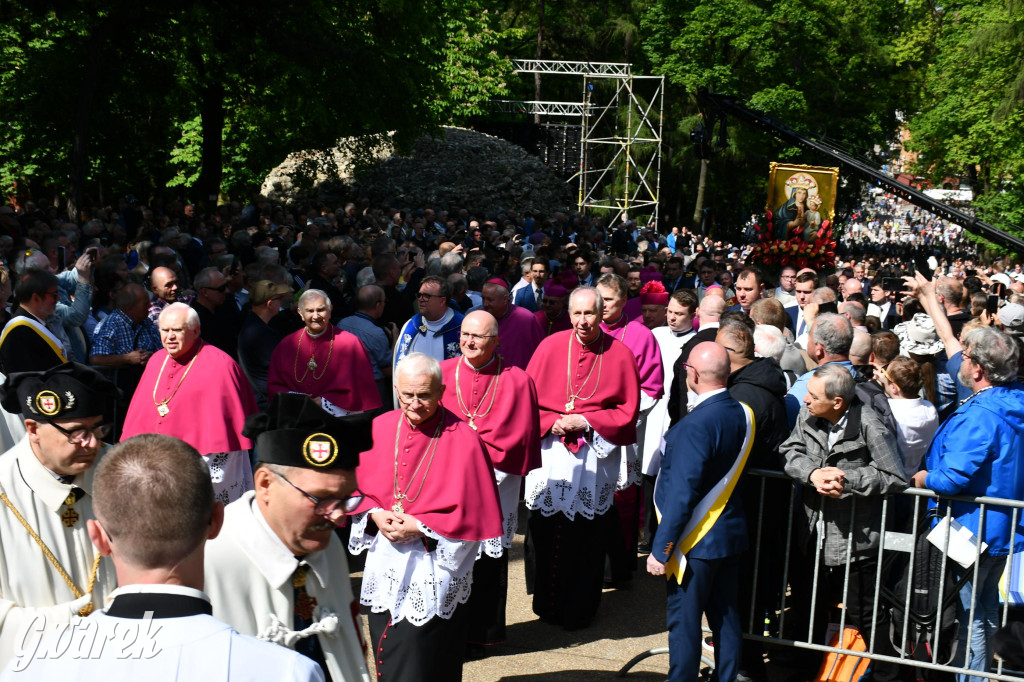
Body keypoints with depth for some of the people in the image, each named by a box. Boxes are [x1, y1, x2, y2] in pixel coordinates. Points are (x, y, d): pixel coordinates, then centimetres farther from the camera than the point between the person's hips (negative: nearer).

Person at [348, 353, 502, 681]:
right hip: (385, 565, 5)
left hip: (433, 571, -5)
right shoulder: (380, 428, 1)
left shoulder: (463, 440, -14)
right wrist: (376, 514, -10)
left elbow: (473, 514, -13)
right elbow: (359, 487, 9)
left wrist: (419, 527, -18)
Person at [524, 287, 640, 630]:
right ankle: (546, 604, 24)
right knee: (545, 532, 6)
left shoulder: (620, 354, -1)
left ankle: (579, 610, 22)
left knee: (587, 536, 5)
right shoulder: (551, 346, 0)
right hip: (550, 455, 1)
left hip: (595, 457, 0)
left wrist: (587, 422, -10)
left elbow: (629, 410, 0)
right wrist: (553, 423, -12)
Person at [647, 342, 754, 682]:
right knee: (725, 616, 16)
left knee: (684, 621, 4)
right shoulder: (743, 413, 0)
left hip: (696, 541, -8)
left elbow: (681, 494, -23)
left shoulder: (696, 425, -23)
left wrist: (661, 549, -17)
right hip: (731, 533, 8)